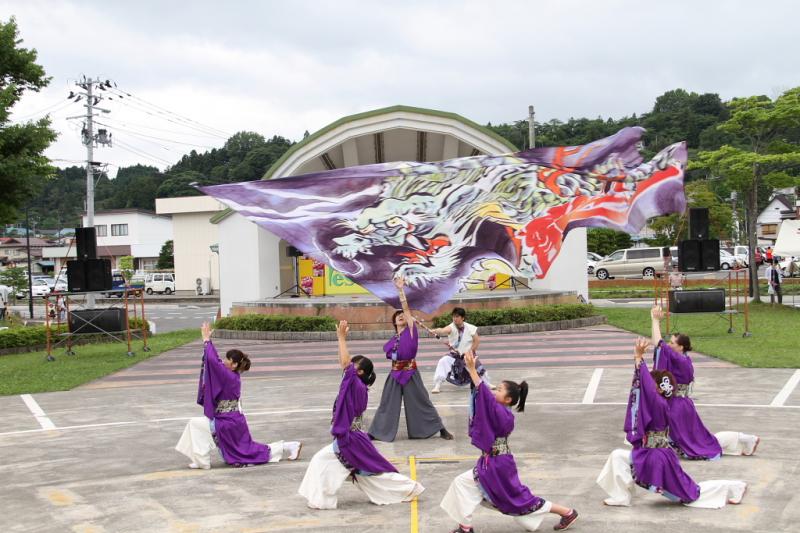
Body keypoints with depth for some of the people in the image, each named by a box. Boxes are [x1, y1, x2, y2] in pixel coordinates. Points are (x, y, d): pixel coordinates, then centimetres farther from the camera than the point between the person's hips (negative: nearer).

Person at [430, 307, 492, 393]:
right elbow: (443, 330, -43)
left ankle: (487, 384, 37)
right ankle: (437, 385, -19)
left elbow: (477, 340, -6)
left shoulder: (470, 328, -15)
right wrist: (435, 331, -65)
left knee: (478, 367, 4)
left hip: (468, 355, 1)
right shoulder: (452, 327, -20)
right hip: (454, 355, -1)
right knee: (443, 362, -25)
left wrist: (471, 351, -11)